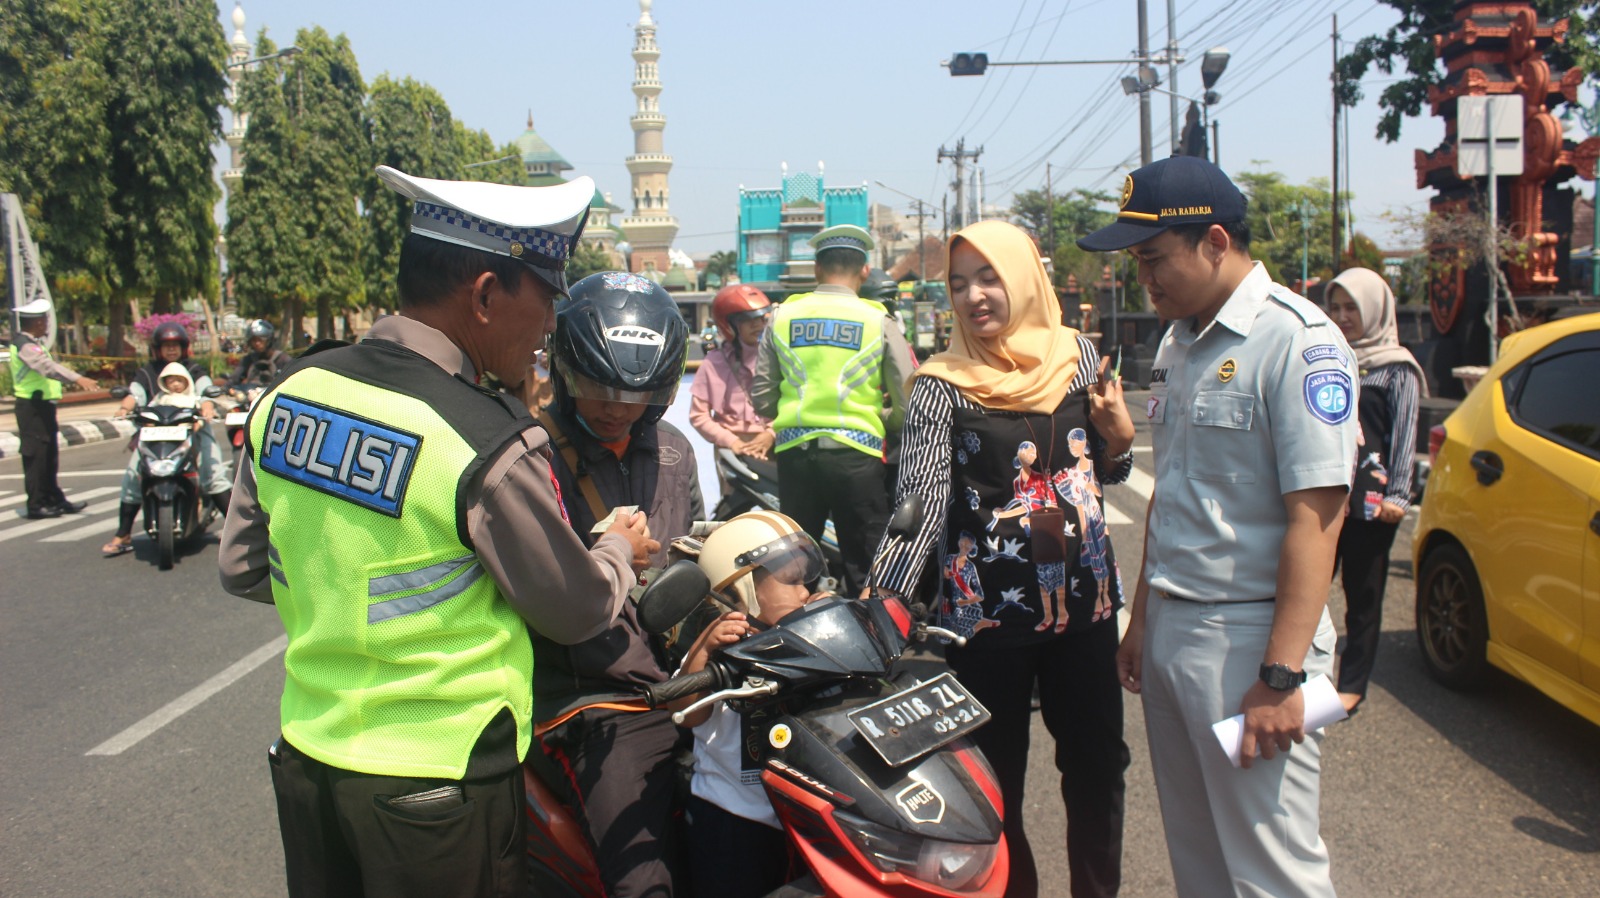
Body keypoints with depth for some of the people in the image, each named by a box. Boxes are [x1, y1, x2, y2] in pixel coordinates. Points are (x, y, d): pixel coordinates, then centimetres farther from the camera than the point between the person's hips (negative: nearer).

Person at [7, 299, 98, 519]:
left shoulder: (32, 343, 16)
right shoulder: (25, 346, -17)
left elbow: (48, 367, 25)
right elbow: (48, 367, -33)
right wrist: (77, 378, -43)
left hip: (42, 406, 10)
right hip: (32, 407, -10)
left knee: (50, 456, 15)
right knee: (36, 456, -6)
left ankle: (54, 498, 24)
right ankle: (36, 505, -3)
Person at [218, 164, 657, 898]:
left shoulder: (290, 393, -4)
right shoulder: (489, 444, -24)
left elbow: (242, 567, 6)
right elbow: (577, 611, -12)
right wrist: (622, 550, 8)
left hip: (306, 754, 6)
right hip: (437, 778, -6)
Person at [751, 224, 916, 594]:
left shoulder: (783, 316, 6)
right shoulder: (877, 321, -1)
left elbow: (762, 397, 8)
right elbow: (907, 404, -3)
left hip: (794, 450, 3)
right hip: (856, 452, -3)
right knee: (864, 567, 6)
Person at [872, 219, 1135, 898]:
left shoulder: (1078, 354, 4)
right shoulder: (942, 385, -8)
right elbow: (920, 501, -17)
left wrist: (1119, 434, -5)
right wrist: (881, 599, -28)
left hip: (1083, 598, 4)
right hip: (986, 612, -3)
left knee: (1097, 763, 15)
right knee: (996, 777, 6)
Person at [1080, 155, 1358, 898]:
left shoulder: (1297, 341, -14)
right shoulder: (1179, 343, 13)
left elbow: (1315, 518, -19)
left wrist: (1281, 676, -22)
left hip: (1247, 634, -8)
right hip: (1170, 629, 8)